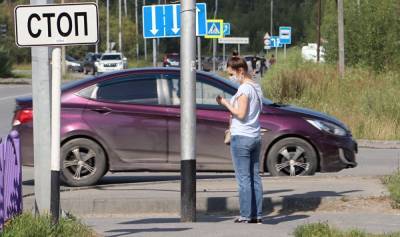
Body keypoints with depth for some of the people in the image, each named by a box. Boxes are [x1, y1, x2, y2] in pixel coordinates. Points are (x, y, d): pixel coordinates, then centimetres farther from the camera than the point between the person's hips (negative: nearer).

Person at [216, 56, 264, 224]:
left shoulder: (244, 88, -14)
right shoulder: (256, 87, 14)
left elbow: (241, 114, -19)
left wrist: (225, 103, -9)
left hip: (241, 138, -9)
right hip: (255, 137, 9)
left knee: (243, 178, -5)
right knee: (255, 177, 9)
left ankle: (246, 215, -5)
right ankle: (257, 215, 9)